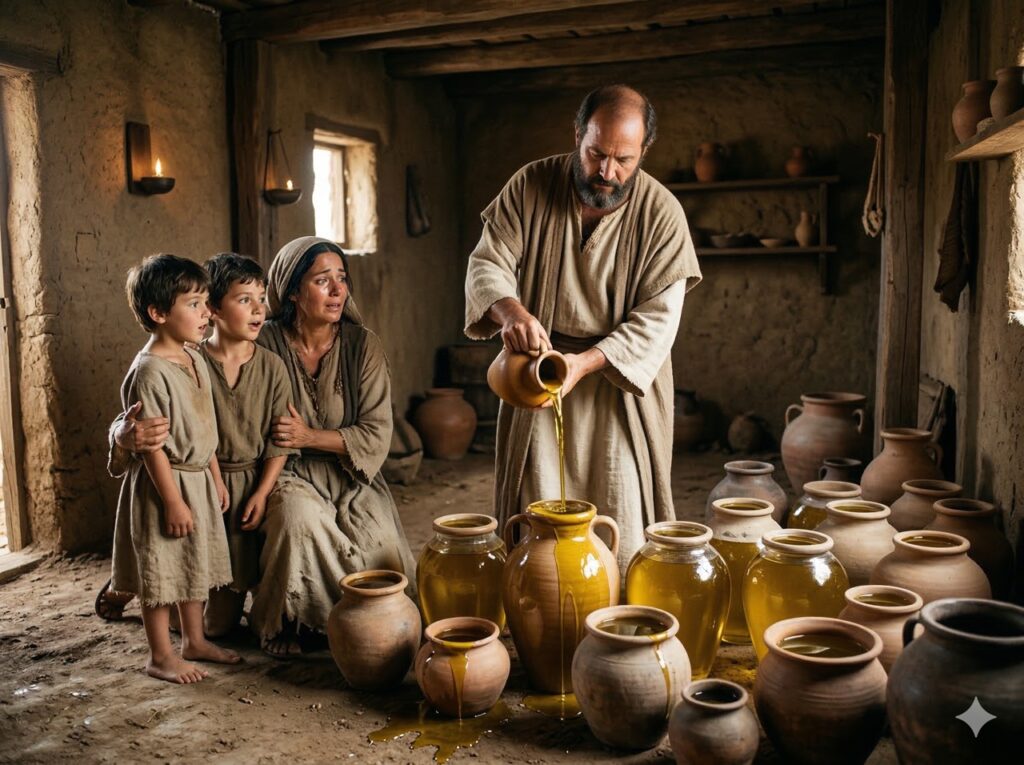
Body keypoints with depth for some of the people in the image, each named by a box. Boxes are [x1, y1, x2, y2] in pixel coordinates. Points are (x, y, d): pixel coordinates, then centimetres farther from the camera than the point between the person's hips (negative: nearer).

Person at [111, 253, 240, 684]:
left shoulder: (195, 361, 6)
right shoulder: (149, 372, -21)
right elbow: (152, 445, -22)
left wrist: (216, 478, 16)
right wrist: (173, 501, -21)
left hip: (198, 481, 9)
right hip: (165, 485, -9)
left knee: (194, 567, 19)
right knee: (161, 572, 5)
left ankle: (194, 641, 35)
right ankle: (161, 657, 19)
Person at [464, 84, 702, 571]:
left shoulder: (661, 213, -9)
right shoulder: (531, 186, -3)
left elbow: (657, 317, -11)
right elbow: (487, 263, -6)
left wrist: (585, 362, -24)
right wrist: (510, 311, -29)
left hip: (620, 384, -1)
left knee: (622, 527, 2)